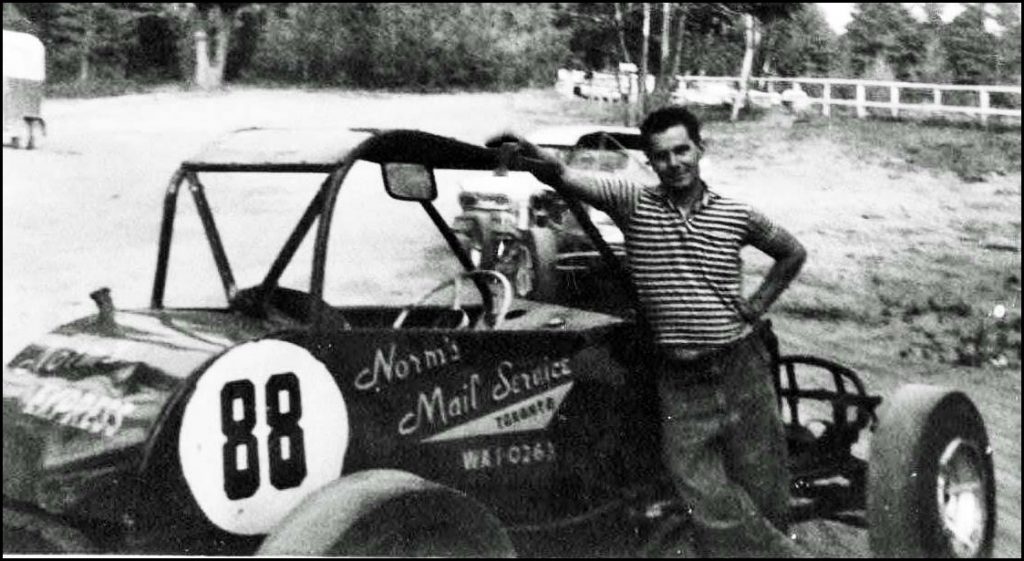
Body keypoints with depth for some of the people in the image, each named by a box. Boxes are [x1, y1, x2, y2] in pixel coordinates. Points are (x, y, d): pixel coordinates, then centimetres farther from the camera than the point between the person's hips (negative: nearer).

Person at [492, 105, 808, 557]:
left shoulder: (737, 215, 3)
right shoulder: (633, 203, -3)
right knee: (711, 511, 0)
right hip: (679, 381, -1)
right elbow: (567, 179, -20)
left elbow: (793, 253, 20)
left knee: (764, 497, 10)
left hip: (742, 369, 1)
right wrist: (535, 159, -40)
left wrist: (759, 304, 7)